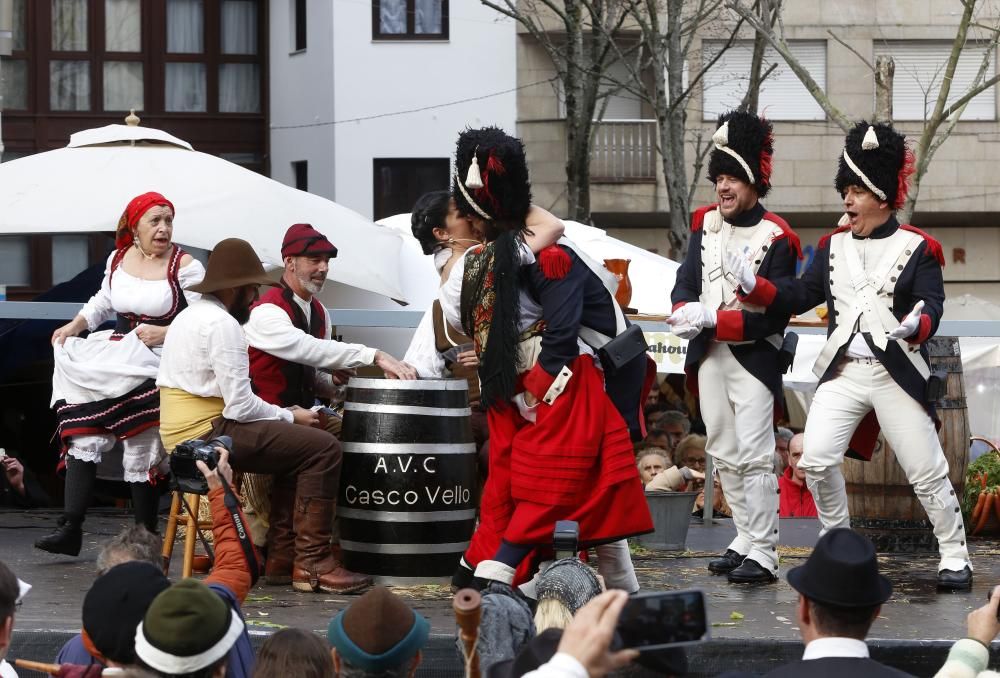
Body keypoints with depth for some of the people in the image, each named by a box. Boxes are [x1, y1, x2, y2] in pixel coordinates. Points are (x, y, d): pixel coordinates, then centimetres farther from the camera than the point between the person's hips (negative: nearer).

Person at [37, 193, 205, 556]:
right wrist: (75, 324, 11)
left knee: (140, 450, -9)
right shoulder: (118, 259, 11)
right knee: (82, 437, -7)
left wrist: (166, 333, -20)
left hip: (156, 366, -5)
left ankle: (146, 537, 3)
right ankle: (70, 528, -10)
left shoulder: (185, 266, -5)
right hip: (113, 356, 5)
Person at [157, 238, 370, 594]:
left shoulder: (192, 314, 18)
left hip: (182, 435, 11)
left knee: (295, 443, 25)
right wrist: (291, 417, -3)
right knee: (323, 448, -13)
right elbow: (240, 405, -19)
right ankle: (311, 563, -14)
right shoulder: (222, 324, -15)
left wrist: (285, 416, 12)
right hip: (208, 432, -11)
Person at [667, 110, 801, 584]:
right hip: (709, 356, 7)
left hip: (753, 357, -7)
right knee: (724, 455, 12)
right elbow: (685, 282, 7)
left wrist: (713, 320, -22)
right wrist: (686, 313, -16)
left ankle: (763, 557, -10)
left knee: (754, 456, -10)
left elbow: (774, 316, -16)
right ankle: (745, 541, 22)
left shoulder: (776, 238, -12)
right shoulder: (706, 224, 8)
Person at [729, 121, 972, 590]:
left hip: (897, 374, -4)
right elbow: (800, 295, 10)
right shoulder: (834, 245, 11)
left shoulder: (916, 249, -3)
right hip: (842, 372, 4)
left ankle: (955, 559, 14)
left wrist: (915, 326, -34)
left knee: (927, 474, 0)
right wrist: (753, 286, -5)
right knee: (816, 460, -10)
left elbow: (931, 306, -11)